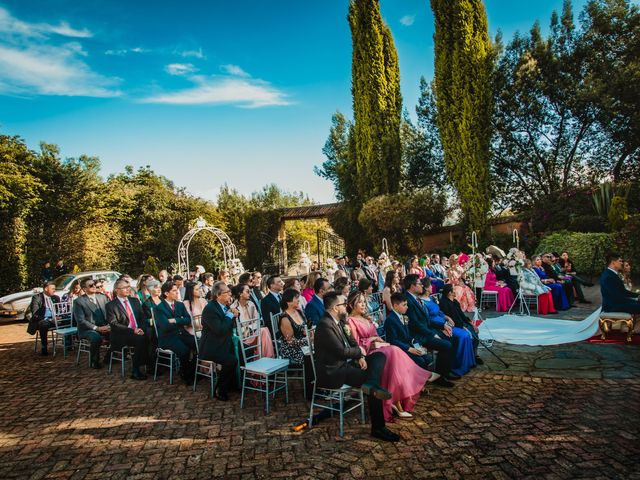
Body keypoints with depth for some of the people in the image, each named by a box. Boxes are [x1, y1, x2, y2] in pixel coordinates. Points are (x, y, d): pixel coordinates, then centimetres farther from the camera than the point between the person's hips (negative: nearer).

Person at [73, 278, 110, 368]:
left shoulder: (102, 297, 11)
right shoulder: (78, 301, -5)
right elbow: (80, 320, -11)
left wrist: (108, 325, -9)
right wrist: (96, 328, -20)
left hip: (104, 327, 5)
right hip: (87, 329, -4)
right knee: (96, 337, -36)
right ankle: (94, 361, -12)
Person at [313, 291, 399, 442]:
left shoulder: (338, 321, 11)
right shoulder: (325, 325, -21)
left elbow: (351, 342, 16)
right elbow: (342, 352, -23)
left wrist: (360, 357, -4)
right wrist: (360, 352, -5)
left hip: (345, 363, 10)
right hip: (332, 372, -10)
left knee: (380, 356, -1)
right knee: (369, 378, -22)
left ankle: (371, 385, -28)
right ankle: (378, 428, -13)